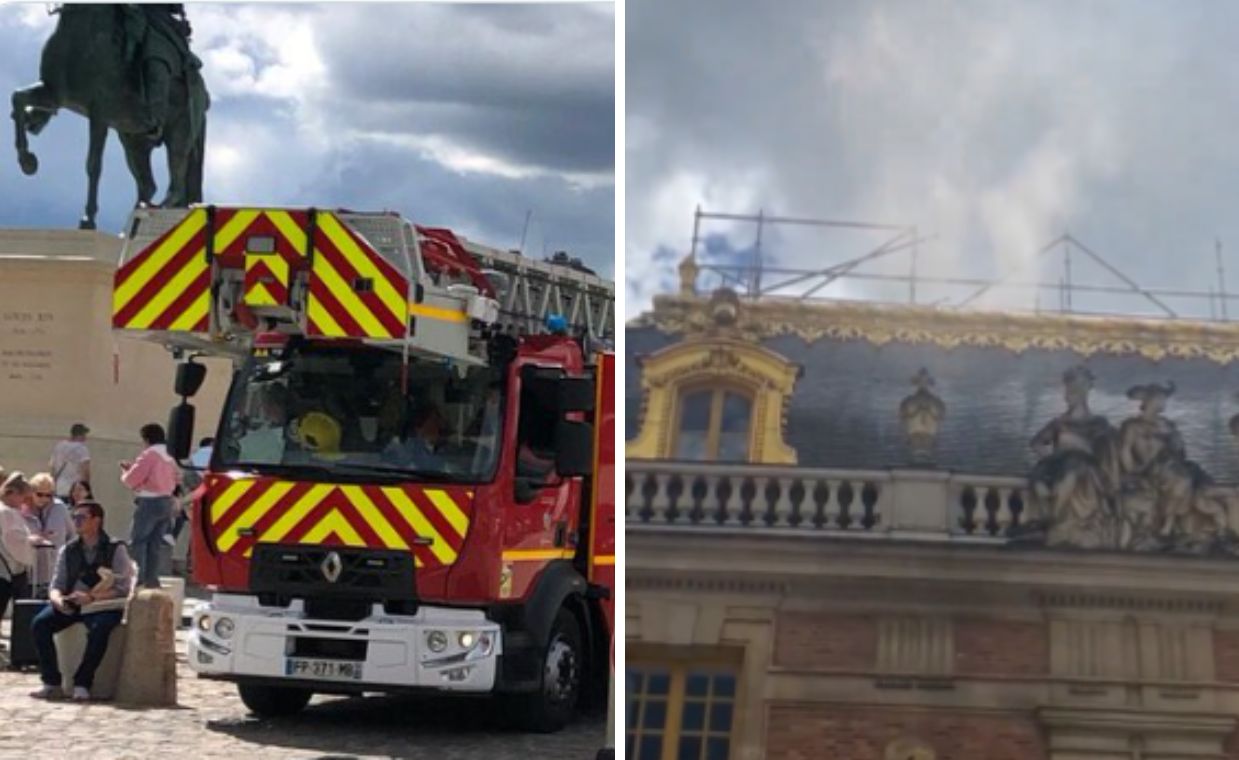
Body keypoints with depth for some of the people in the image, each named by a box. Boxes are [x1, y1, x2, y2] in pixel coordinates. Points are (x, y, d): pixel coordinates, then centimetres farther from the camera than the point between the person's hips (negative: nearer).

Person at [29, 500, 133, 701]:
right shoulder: (68, 551, 12)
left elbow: (123, 588, -10)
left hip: (103, 605, -4)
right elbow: (56, 586, 9)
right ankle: (51, 682, -13)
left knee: (98, 629, -36)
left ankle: (82, 684, -23)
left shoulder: (115, 549, -2)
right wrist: (58, 599, -16)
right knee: (39, 623, -21)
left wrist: (91, 598, -24)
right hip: (71, 605, 4)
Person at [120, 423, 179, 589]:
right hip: (167, 502, 8)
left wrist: (125, 472, 9)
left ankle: (138, 577, -9)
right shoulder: (169, 455, 8)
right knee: (155, 543, 12)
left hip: (149, 502, -8)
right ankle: (151, 579, 12)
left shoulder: (149, 454, -16)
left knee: (138, 541, -1)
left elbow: (131, 479, -16)